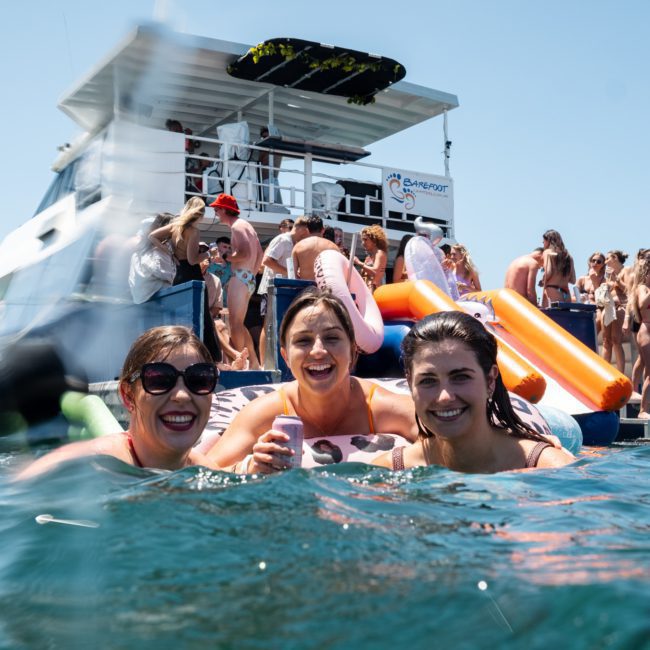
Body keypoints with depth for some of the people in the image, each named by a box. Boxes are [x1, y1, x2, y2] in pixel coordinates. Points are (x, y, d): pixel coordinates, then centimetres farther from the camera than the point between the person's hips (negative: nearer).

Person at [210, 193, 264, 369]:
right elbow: (259, 254, 23)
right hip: (249, 279, 10)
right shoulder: (246, 226, 22)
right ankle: (254, 363, 13)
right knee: (238, 323, 13)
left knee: (235, 323, -8)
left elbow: (245, 253, -20)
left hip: (240, 277, -10)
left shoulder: (237, 226, -8)